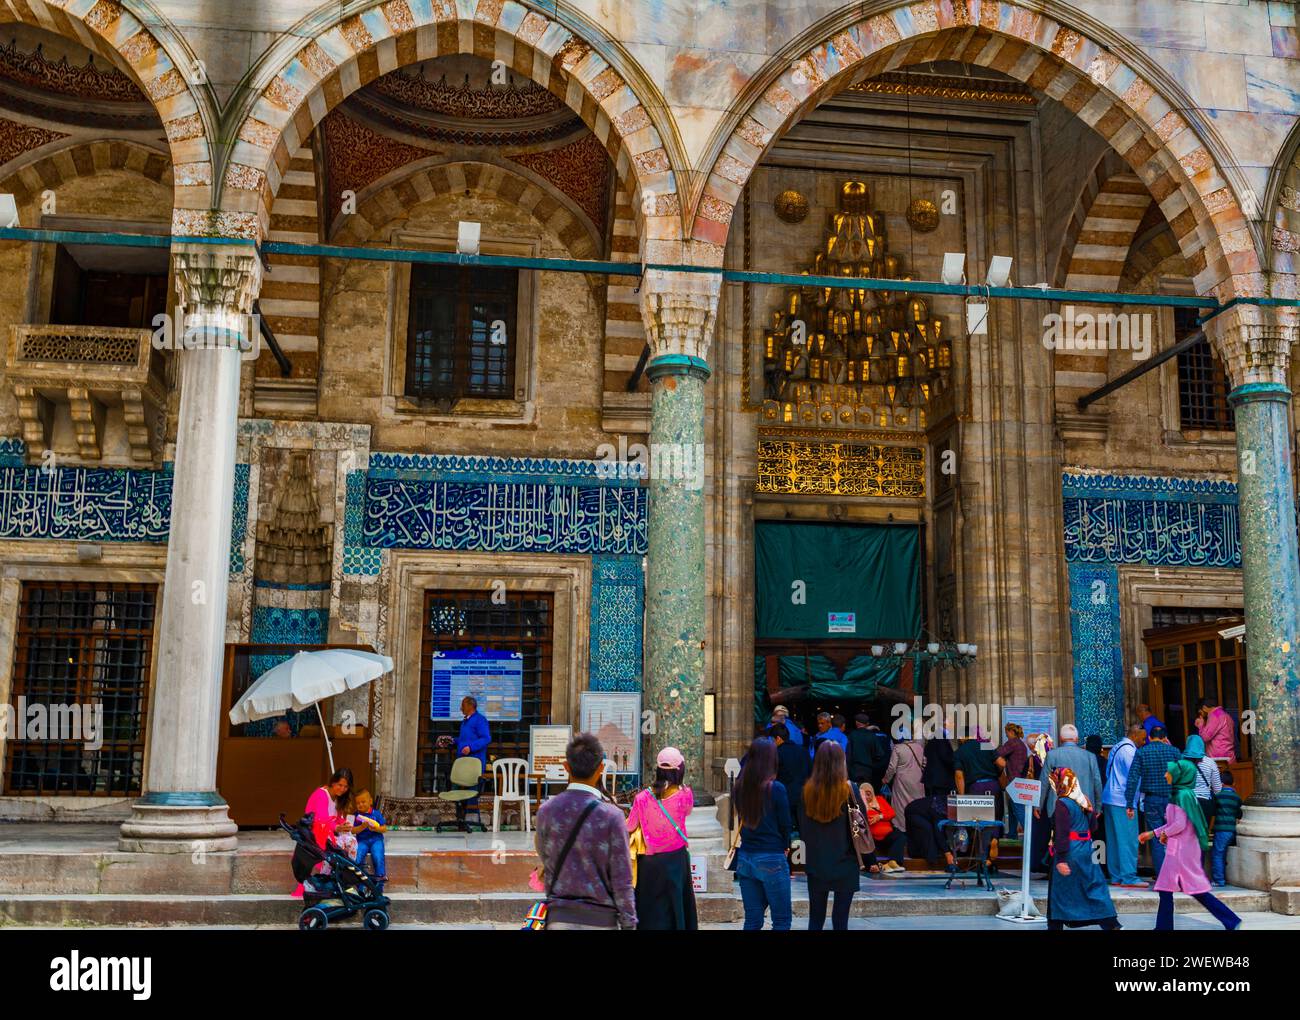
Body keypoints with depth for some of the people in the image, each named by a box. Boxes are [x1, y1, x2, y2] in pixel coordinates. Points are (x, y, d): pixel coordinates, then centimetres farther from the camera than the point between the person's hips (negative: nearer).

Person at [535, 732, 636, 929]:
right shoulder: (611, 816, -13)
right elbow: (622, 882, -10)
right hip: (601, 920, -3)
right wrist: (628, 924, -3)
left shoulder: (546, 811, -3)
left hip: (560, 917, 3)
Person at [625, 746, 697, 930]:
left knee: (649, 911, 12)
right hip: (675, 860, -1)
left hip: (649, 862, 1)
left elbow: (630, 827, 1)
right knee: (676, 907, 11)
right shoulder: (685, 794, -14)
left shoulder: (642, 797, -11)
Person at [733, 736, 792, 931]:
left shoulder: (739, 787, -1)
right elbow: (785, 825, -4)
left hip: (745, 858, 5)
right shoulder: (776, 788, -13)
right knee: (781, 921, 6)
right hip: (771, 860, -5)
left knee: (752, 920, 12)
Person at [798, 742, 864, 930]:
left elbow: (802, 829, 3)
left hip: (815, 863, 2)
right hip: (845, 864, -2)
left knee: (815, 917, 12)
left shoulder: (808, 790, -6)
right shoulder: (848, 790, -13)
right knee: (840, 918, 4)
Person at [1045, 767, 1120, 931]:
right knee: (1095, 886, 10)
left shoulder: (1062, 804, -15)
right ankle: (1111, 923, 7)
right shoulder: (1085, 801, 8)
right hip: (1086, 850, 7)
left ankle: (1055, 925, 11)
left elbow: (1062, 833, -20)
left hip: (1069, 852, -7)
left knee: (1059, 891, 4)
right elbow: (1093, 826, 19)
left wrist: (1061, 859, -21)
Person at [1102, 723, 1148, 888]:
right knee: (1128, 840, -6)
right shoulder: (1129, 750, -11)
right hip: (1123, 801, -9)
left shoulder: (1116, 748, 18)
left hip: (1109, 799, 9)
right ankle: (1129, 878, -7)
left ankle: (1116, 876, 13)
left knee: (1114, 839, 10)